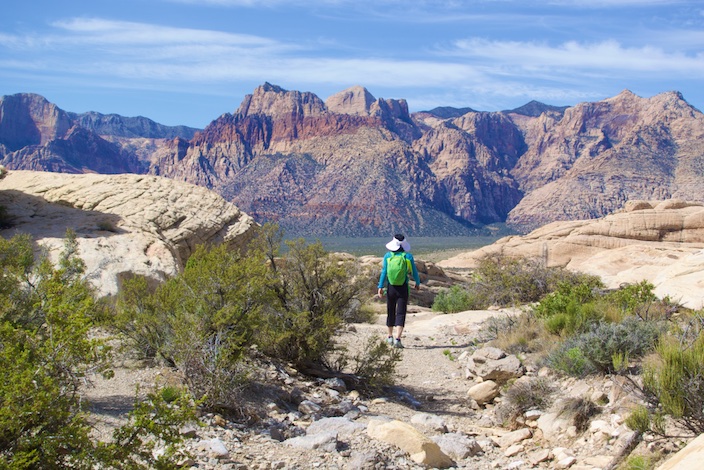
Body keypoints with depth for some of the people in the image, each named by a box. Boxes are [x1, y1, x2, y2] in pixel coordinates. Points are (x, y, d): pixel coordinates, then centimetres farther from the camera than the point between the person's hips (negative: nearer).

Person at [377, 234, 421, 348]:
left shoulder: (388, 256, -3)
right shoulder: (408, 256, -4)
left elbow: (384, 272, -7)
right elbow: (414, 272, 3)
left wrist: (380, 287, -6)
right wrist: (418, 283, 20)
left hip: (391, 288, 2)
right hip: (403, 288, -2)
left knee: (391, 312, 18)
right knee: (401, 314, -3)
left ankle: (390, 337, 32)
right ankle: (397, 339, -17)